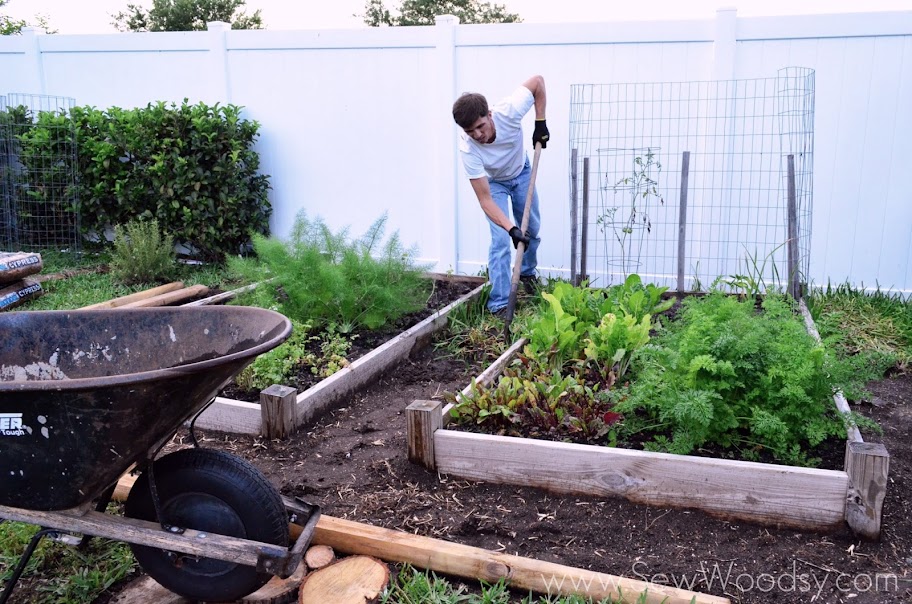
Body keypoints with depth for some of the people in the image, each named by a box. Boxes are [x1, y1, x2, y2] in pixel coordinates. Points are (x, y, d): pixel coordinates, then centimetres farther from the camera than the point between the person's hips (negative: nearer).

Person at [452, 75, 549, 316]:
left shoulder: (509, 111, -38)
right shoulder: (468, 148, -39)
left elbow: (538, 81, -19)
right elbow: (485, 199, -37)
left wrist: (540, 123, -21)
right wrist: (511, 229, -47)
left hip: (521, 172, 3)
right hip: (493, 181, -3)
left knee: (532, 228, 13)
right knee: (501, 240, -15)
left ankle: (528, 272, 42)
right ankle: (499, 305, -8)